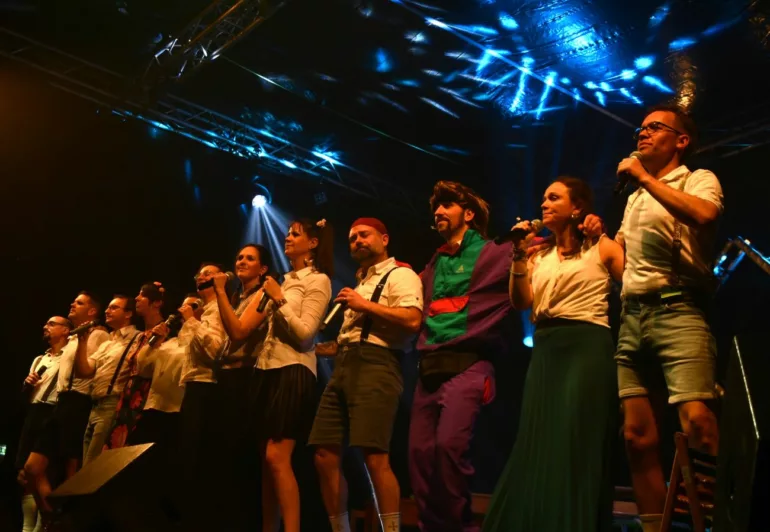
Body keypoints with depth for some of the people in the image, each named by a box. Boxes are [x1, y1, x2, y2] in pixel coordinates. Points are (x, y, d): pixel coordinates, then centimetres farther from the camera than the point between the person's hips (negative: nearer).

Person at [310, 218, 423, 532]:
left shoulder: (400, 275, 1)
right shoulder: (360, 283, 28)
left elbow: (413, 320, -16)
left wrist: (365, 305, -10)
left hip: (375, 365, -9)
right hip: (343, 368, 9)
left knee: (375, 458, -14)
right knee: (324, 456, 4)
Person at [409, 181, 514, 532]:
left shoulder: (495, 254, 4)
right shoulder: (433, 267, 23)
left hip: (467, 365, -6)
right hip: (429, 368, 7)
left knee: (448, 443, -22)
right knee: (420, 450, 1)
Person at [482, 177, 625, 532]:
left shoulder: (602, 248, 5)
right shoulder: (540, 257, 18)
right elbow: (521, 303, 4)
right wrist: (519, 256, -1)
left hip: (587, 347, -5)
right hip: (545, 350, 5)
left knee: (575, 445, -6)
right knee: (536, 446, 5)